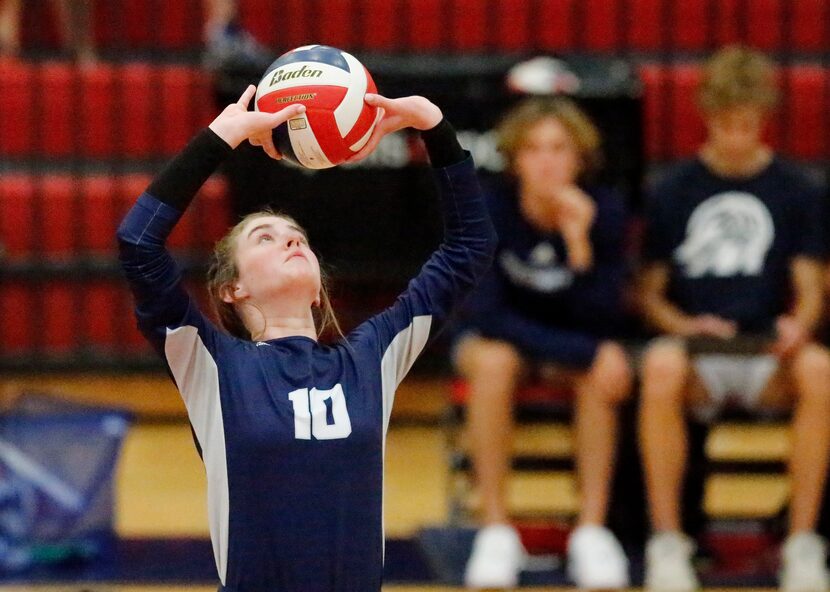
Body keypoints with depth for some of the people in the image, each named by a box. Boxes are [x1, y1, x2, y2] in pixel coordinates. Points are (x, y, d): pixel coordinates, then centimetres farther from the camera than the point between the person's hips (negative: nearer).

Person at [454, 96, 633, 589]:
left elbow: (602, 321, -20)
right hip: (498, 335, -1)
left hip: (576, 340, 1)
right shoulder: (490, 211, -21)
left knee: (601, 376, -32)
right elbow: (488, 314, -23)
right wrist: (584, 352, -31)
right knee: (494, 362, -36)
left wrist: (580, 245, -35)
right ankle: (496, 528, -28)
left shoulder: (604, 210, -17)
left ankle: (592, 528, -24)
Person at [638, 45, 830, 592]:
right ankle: (667, 540, -29)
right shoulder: (673, 193, 8)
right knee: (661, 367, -38)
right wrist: (685, 325, -11)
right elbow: (651, 293, 10)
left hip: (768, 359, 0)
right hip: (698, 357, 0)